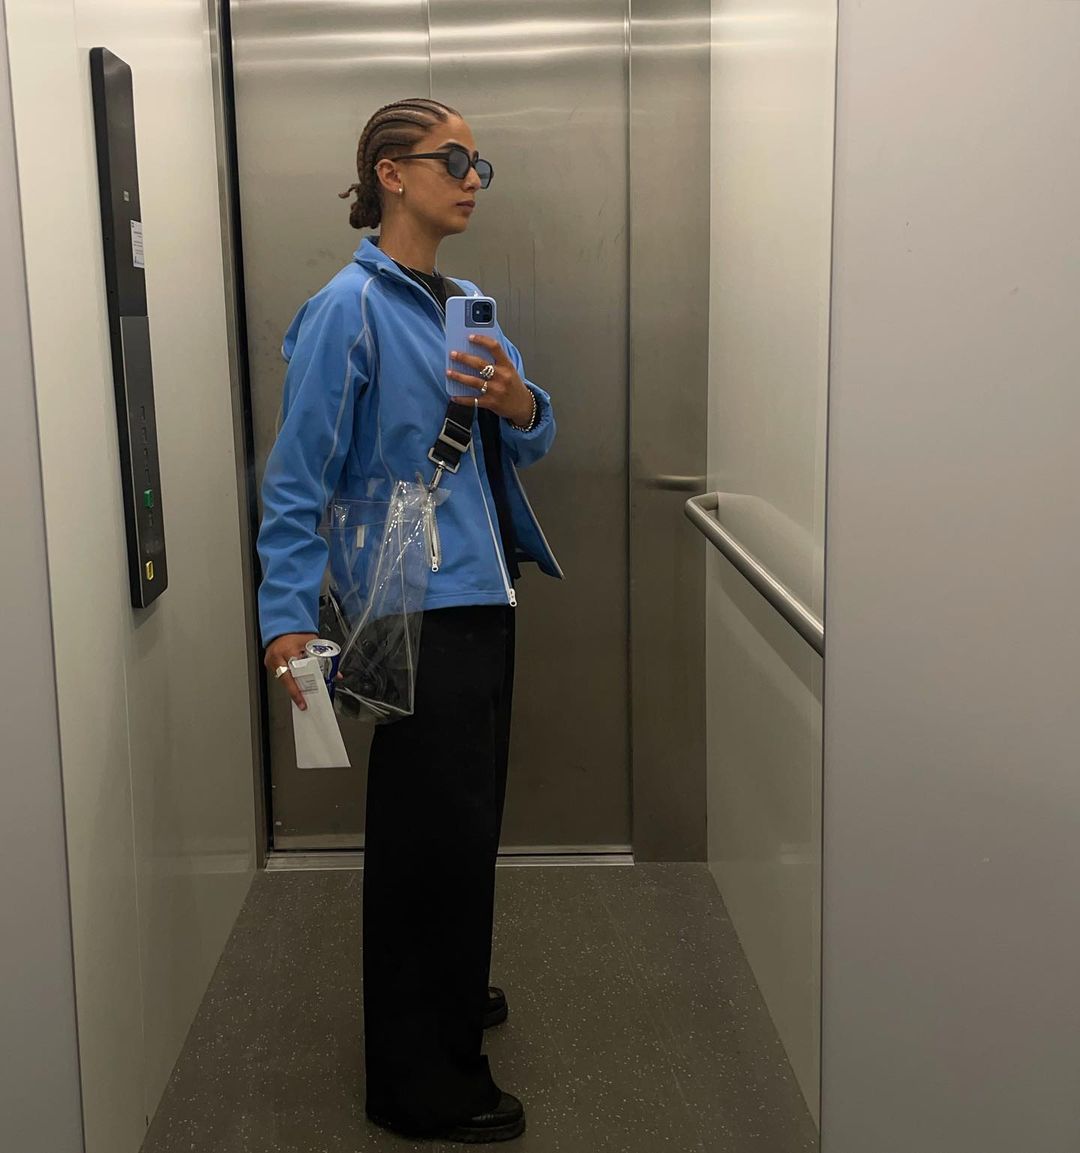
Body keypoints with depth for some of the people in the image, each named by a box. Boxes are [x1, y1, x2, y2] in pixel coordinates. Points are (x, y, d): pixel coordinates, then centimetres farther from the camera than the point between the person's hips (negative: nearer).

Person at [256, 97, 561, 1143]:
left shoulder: (465, 308, 13)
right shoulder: (350, 309, -12)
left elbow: (527, 444, 16)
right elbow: (297, 476, -18)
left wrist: (519, 405, -7)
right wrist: (289, 616, -25)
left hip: (481, 597, 9)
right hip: (419, 613, -9)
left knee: (461, 820, 21)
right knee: (434, 833, -1)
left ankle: (447, 997, 43)